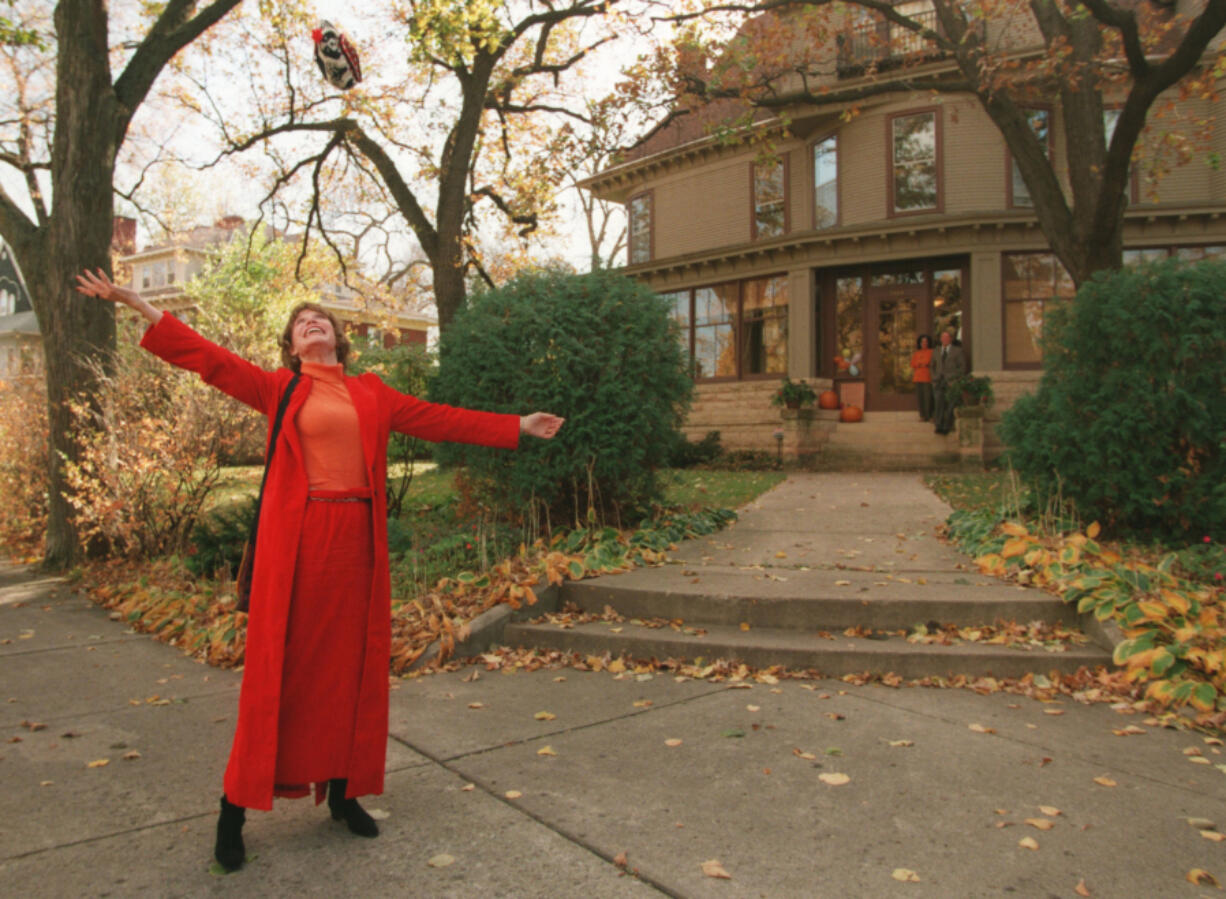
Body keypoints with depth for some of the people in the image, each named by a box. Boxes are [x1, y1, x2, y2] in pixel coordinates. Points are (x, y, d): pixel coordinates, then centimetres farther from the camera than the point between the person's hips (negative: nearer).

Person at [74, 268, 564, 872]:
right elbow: (210, 358, 2)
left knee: (351, 663, 10)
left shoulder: (372, 394, 15)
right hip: (295, 539, -3)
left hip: (356, 540, 3)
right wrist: (138, 305, -3)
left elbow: (441, 419, 16)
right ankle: (236, 807, 14)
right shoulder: (280, 390, 8)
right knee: (282, 665, 0)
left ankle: (342, 791, 25)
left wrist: (517, 427, 17)